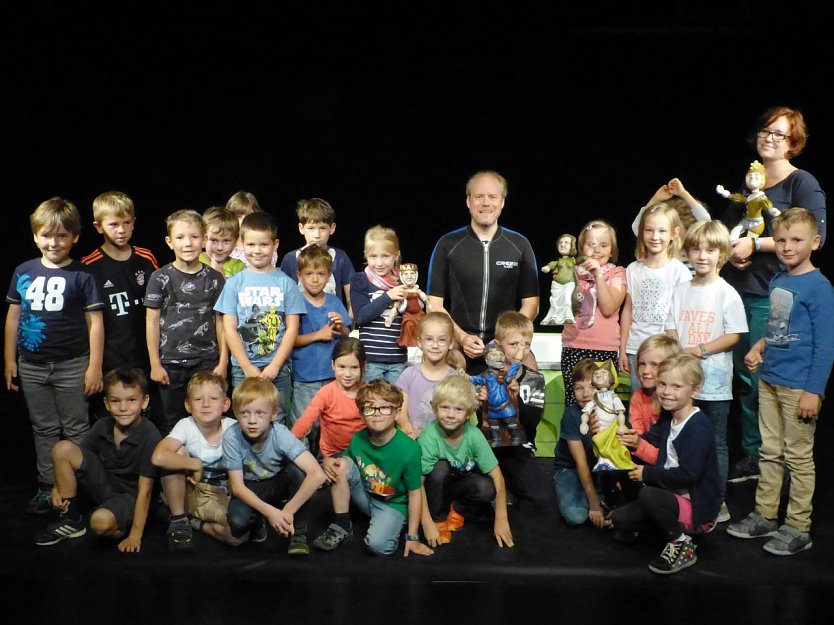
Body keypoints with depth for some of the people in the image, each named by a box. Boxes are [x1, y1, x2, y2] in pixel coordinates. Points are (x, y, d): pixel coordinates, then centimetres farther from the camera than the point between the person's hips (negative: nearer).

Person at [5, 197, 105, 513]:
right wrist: (9, 359, 8)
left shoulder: (81, 276, -8)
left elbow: (95, 322, -7)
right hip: (32, 366, 4)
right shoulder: (23, 272, 3)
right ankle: (46, 488, 25)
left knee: (76, 430, 6)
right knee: (44, 429, 14)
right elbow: (13, 316, 9)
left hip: (71, 366, -4)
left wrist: (95, 367, -9)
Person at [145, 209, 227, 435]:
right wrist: (155, 364, -2)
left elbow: (220, 321, 6)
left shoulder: (214, 278, 4)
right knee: (172, 423, 7)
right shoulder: (160, 278, -1)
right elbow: (152, 321, 1)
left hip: (207, 362, 1)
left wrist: (223, 361, 3)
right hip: (171, 364, -1)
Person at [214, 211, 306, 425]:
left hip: (279, 369, 0)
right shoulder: (234, 283, 4)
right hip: (243, 369, 1)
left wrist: (275, 365, -9)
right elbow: (229, 329, 1)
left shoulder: (286, 283, 3)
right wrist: (247, 367, -8)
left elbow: (292, 328, 0)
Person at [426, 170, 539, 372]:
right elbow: (434, 304, 3)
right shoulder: (447, 245, 5)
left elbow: (531, 304, 7)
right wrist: (462, 337, -12)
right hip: (457, 354, 0)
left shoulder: (520, 246, 8)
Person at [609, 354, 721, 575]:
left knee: (647, 495, -33)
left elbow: (688, 474, -27)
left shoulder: (699, 426, -22)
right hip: (674, 497, 9)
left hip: (697, 507, -9)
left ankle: (681, 545, -10)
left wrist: (648, 474, -18)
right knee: (619, 518, 0)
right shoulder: (667, 419, 7)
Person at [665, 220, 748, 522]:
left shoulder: (727, 293, -6)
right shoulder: (680, 291, 7)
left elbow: (734, 335, -9)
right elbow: (671, 331, 7)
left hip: (714, 380, -4)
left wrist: (700, 350, -18)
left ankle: (718, 502, 16)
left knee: (716, 443, 5)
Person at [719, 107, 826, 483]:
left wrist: (755, 245, -16)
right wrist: (730, 249, 0)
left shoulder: (803, 183, -4)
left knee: (762, 378, -5)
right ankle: (751, 456, 22)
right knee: (744, 377, 10)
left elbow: (814, 237, -15)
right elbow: (725, 229, 23)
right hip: (738, 290, 7)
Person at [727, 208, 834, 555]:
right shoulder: (777, 282, 9)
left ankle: (798, 528, 16)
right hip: (769, 380, 7)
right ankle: (765, 516, 28)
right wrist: (760, 347, 4)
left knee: (798, 458, 4)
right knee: (770, 452, 16)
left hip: (799, 386, -7)